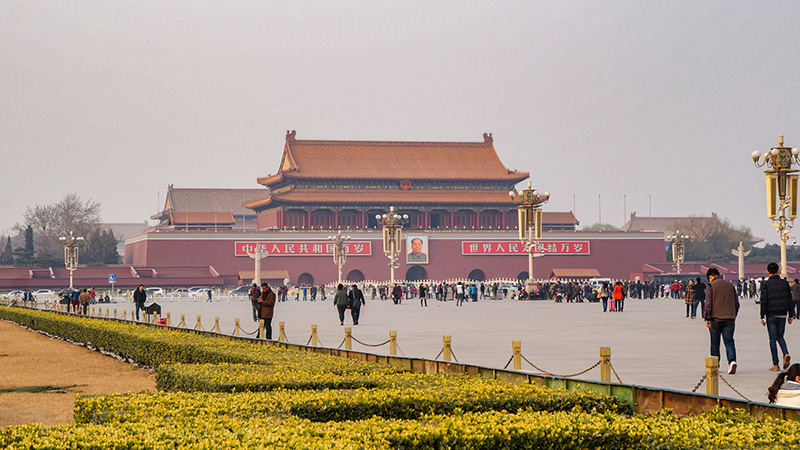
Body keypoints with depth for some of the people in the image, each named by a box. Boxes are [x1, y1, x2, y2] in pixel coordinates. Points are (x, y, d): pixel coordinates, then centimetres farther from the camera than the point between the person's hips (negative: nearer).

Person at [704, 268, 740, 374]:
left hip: (715, 318, -3)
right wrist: (734, 316, 23)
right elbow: (736, 303, 14)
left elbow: (708, 303, -9)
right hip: (729, 318, 3)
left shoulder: (710, 286, -3)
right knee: (729, 341, 1)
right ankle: (732, 360, -21)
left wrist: (707, 318, -8)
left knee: (715, 343, 9)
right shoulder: (730, 285, 11)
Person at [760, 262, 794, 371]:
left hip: (771, 315, -3)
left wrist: (762, 317, -4)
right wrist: (790, 315, 14)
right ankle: (786, 354, -9)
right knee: (780, 336, 18)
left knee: (773, 339, 3)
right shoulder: (785, 283, 3)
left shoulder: (765, 284, -7)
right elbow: (790, 300, 6)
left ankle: (775, 365, 2)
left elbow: (764, 301, -8)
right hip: (782, 315, 3)